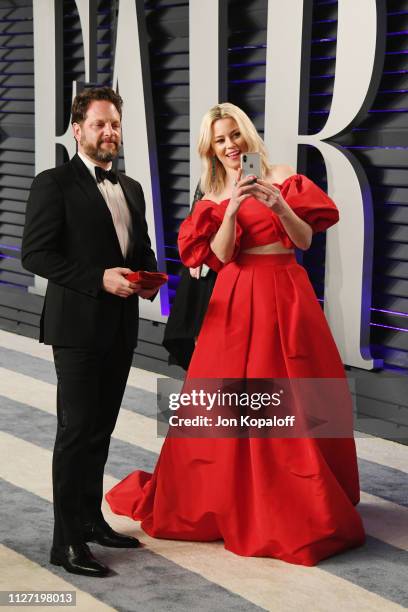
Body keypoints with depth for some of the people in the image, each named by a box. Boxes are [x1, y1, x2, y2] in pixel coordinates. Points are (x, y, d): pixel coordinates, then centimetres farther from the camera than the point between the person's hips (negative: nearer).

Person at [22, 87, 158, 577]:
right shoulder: (54, 184, -7)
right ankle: (67, 541, 1)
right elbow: (35, 253, -14)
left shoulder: (131, 188, 15)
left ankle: (90, 519, 27)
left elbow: (143, 248, 23)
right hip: (78, 327, -7)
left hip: (120, 328, 7)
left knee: (101, 430, 15)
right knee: (77, 432, -5)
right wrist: (99, 278, -21)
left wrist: (149, 277, 0)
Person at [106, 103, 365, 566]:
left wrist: (278, 204, -18)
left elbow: (305, 239, -2)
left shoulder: (280, 177, 5)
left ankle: (302, 503, 16)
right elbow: (221, 256, -4)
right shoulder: (212, 198, 10)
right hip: (237, 300, 1)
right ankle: (227, 499, 16)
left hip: (286, 297, -1)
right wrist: (232, 209, -17)